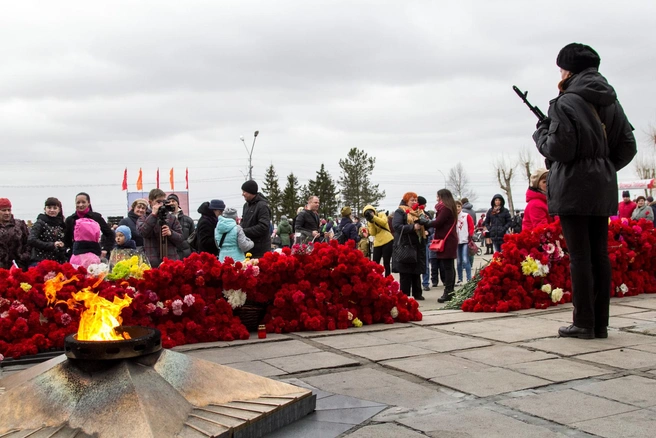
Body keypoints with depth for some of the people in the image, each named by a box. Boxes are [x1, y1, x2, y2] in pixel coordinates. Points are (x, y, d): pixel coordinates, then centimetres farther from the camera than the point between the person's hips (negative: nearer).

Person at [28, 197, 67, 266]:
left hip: (57, 263, 5)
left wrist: (63, 261, 8)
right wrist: (52, 245, -16)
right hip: (40, 262, -5)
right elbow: (31, 240, -15)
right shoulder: (40, 223, -2)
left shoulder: (61, 225, 14)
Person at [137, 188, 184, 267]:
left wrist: (171, 233, -13)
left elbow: (180, 240, 8)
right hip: (152, 263, -1)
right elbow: (143, 232, -12)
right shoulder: (144, 219, 9)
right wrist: (153, 215, -12)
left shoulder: (172, 218, 12)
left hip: (172, 261, 2)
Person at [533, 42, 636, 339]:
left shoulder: (566, 103, -10)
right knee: (600, 254, 8)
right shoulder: (610, 102, 12)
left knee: (579, 255, -4)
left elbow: (559, 149, -14)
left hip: (574, 188, -7)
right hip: (603, 190, 7)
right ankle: (600, 323, 12)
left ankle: (584, 323, -2)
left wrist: (540, 133, 3)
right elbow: (628, 147, 11)